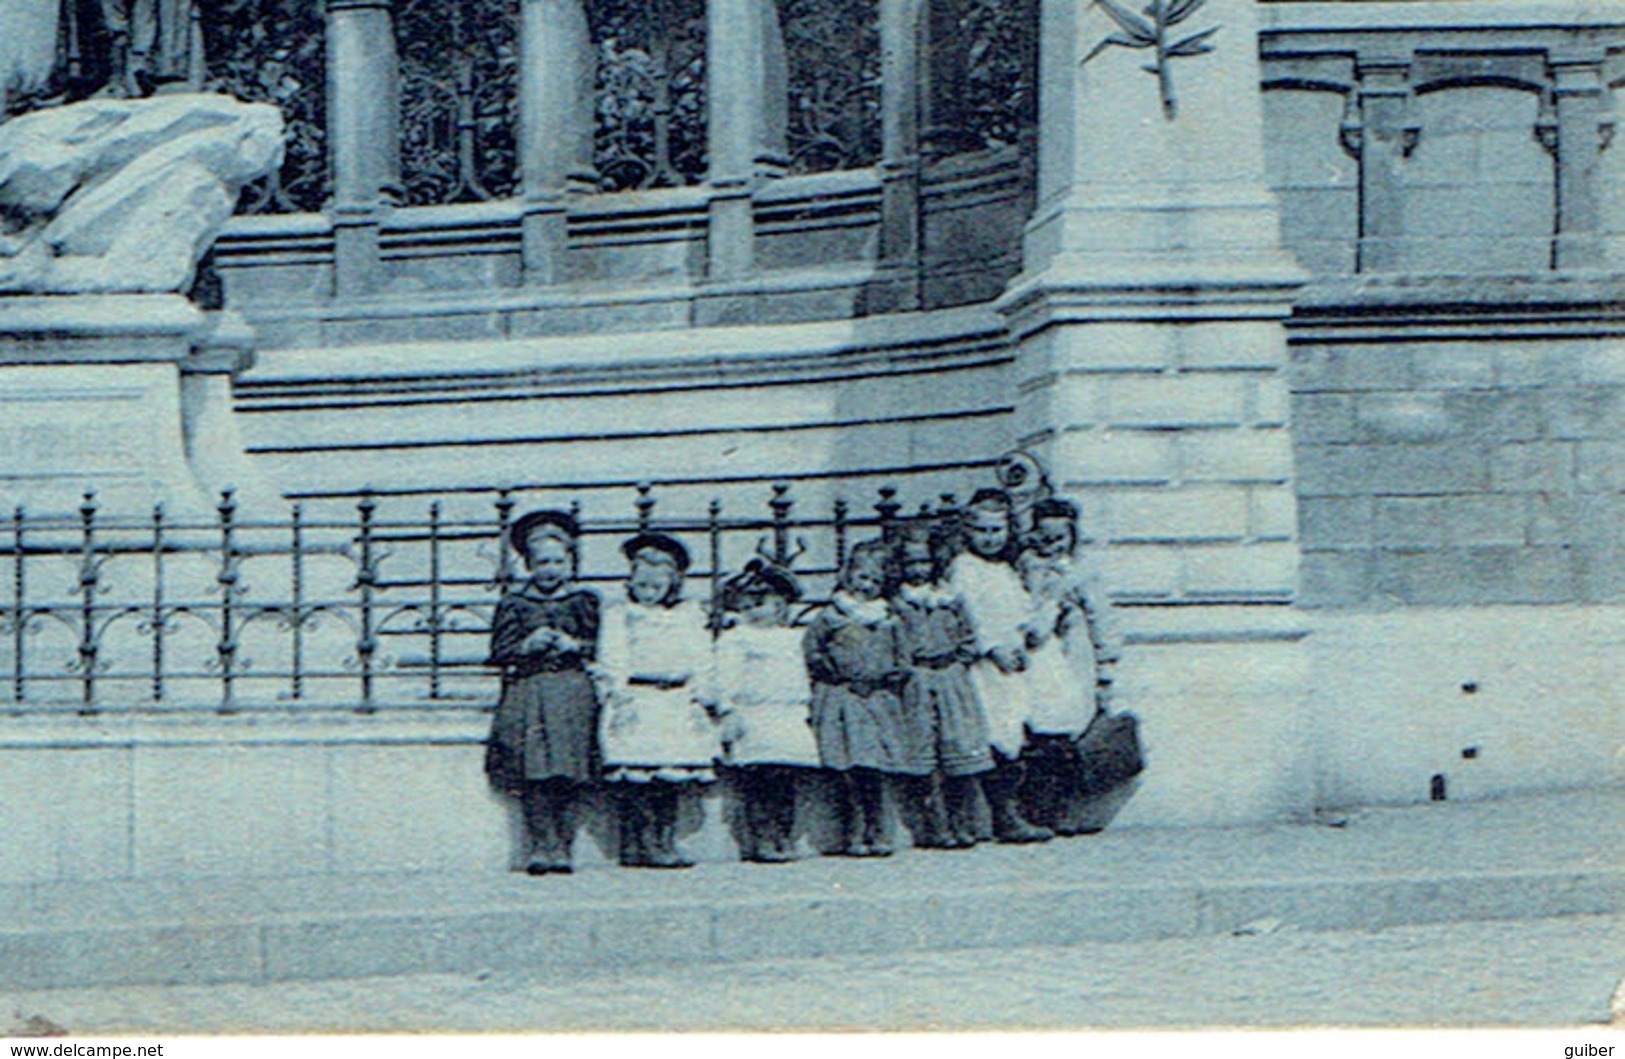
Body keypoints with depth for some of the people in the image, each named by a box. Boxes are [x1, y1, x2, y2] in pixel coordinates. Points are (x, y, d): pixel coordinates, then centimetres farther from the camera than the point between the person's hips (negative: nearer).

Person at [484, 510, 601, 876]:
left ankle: (562, 847, -2)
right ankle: (541, 845, -5)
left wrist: (575, 646, -9)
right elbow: (500, 651, 6)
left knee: (569, 777, -6)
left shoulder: (584, 601, 10)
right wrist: (527, 646, -10)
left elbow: (601, 648, 9)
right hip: (527, 694, 0)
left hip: (573, 695, 0)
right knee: (534, 776, -10)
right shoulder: (514, 604, 9)